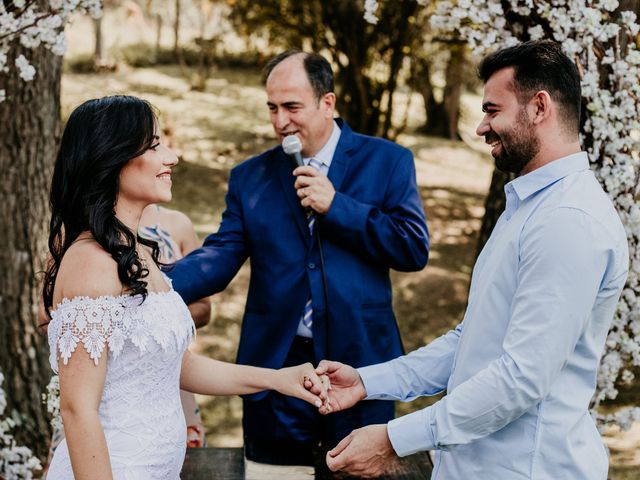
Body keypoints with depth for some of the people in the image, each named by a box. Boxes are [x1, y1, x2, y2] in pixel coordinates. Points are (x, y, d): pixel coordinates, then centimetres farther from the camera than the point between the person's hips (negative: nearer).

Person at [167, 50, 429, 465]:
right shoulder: (250, 177, 7)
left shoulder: (386, 161, 1)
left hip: (359, 365, -1)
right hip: (275, 366, 2)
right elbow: (221, 254, -3)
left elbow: (414, 248, -6)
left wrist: (336, 207, -13)